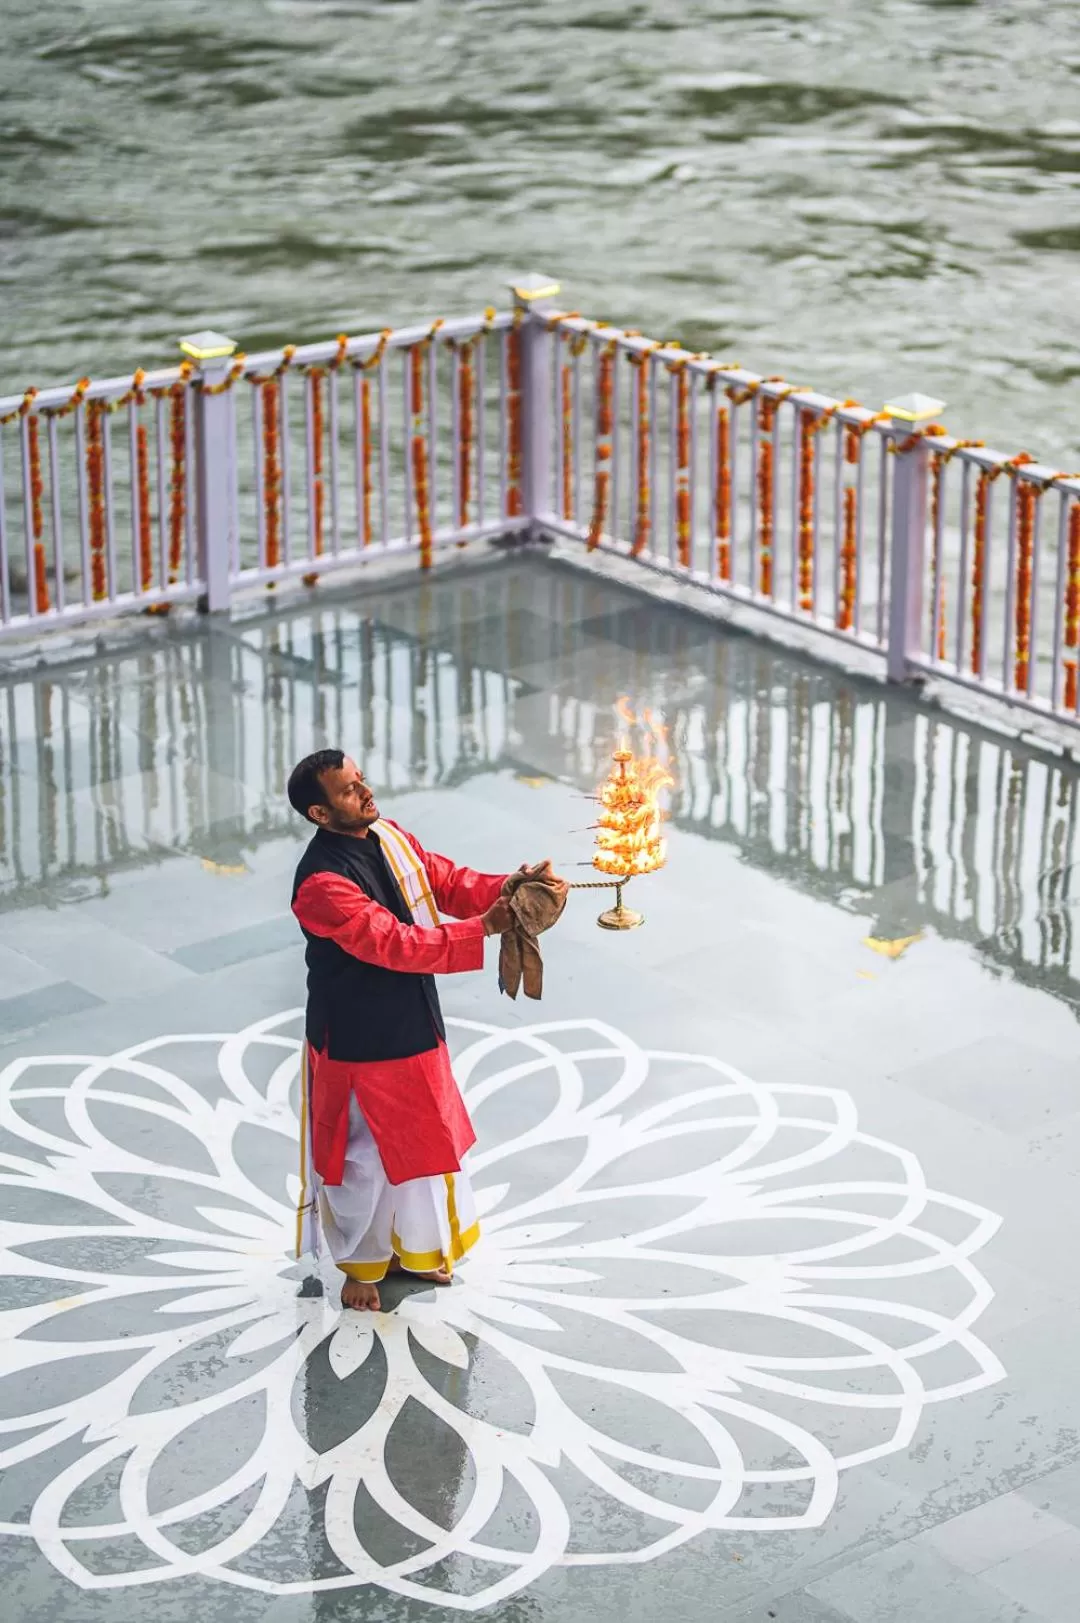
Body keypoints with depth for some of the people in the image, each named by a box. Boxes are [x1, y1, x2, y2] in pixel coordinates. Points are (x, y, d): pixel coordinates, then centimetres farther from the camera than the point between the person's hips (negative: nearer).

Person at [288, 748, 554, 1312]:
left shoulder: (388, 837, -2)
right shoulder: (321, 883, -28)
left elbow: (449, 883, 3)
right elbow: (394, 943, -32)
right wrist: (483, 928, -36)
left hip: (413, 1025, 8)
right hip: (359, 1039, -8)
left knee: (420, 1134, 21)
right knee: (363, 1149, 9)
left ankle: (411, 1247, 42)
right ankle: (362, 1264, 30)